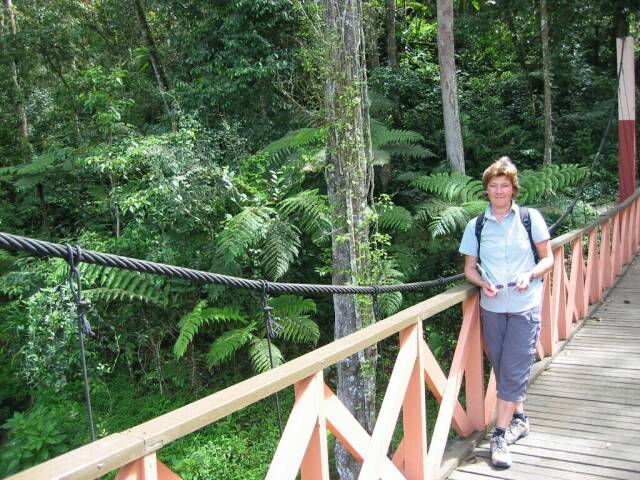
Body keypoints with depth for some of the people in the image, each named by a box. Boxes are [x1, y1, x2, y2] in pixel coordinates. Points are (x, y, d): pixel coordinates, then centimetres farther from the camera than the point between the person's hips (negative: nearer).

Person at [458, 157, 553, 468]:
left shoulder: (530, 218, 0)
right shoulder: (476, 226, 5)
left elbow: (548, 259, 4)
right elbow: (469, 268, 8)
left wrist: (531, 274, -16)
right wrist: (483, 283, -13)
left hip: (525, 306, -3)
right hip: (491, 307, 3)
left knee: (513, 370, -6)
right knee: (502, 369, 11)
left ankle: (500, 435, 1)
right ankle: (519, 419, 31)